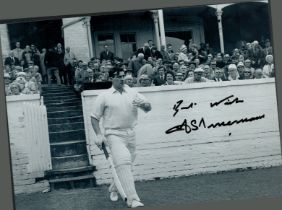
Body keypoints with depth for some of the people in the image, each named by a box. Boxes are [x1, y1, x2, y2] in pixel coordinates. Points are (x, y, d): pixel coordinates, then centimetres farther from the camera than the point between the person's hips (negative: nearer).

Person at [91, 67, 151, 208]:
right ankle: (132, 199, -25)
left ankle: (114, 188, 41)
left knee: (125, 165, 14)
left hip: (130, 134, 5)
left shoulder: (132, 93, 10)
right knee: (123, 162, -22)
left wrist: (143, 104, -13)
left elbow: (148, 108, 10)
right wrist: (98, 135, -8)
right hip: (114, 134, -5)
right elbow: (94, 117, 3)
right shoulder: (104, 96, 0)